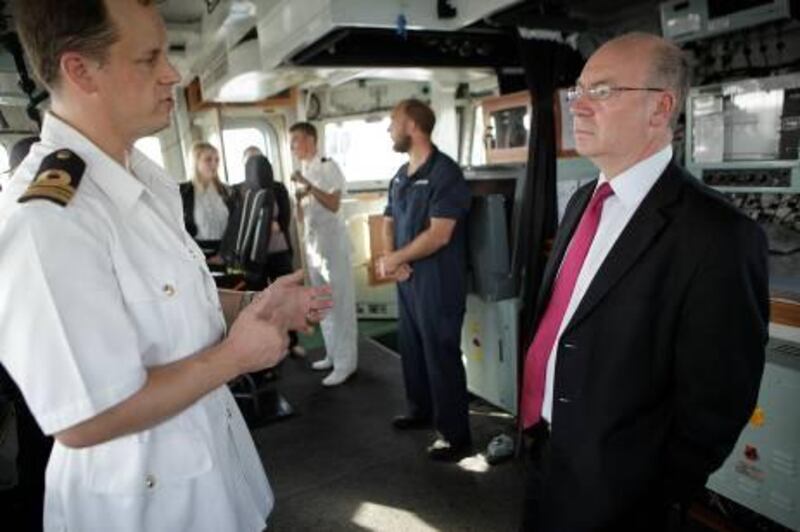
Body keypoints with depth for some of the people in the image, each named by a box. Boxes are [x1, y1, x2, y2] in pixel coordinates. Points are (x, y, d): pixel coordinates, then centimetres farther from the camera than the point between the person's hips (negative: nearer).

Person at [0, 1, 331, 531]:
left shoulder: (146, 175, 0)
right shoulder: (45, 218, -30)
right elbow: (85, 421, -29)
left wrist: (256, 308, -1)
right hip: (141, 489, -8)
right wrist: (235, 355, -21)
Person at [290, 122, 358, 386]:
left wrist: (309, 186, -20)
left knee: (339, 302, -3)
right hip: (311, 241, 8)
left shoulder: (328, 167, -8)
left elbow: (334, 204, -17)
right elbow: (302, 215, 15)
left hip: (331, 240, -8)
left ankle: (345, 362, 4)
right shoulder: (302, 171, 13)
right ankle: (333, 354, 26)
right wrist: (299, 195, -3)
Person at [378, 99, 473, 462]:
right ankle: (421, 410, 40)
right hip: (408, 280, 9)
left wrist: (394, 258, -13)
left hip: (438, 283, -9)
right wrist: (391, 259, -6)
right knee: (411, 349, 20)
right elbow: (389, 221, 14)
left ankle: (455, 435, 16)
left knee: (442, 357, 0)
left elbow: (439, 234, -22)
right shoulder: (401, 176, 11)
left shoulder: (444, 172, -15)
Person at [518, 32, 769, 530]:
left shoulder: (718, 235, -23)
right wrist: (537, 428, 6)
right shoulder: (583, 200, 2)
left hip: (608, 489, -7)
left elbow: (714, 407, -18)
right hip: (543, 450, 7)